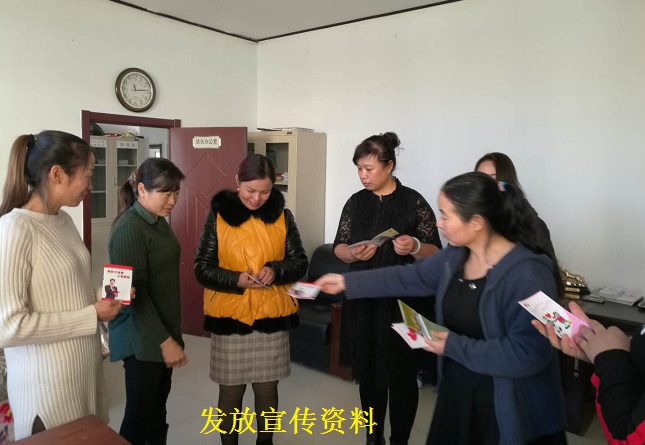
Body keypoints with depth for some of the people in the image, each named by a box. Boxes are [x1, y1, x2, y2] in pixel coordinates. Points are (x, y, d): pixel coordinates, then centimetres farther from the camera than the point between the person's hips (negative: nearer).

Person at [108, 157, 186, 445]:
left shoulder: (159, 222, 8)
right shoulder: (129, 227, -18)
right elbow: (135, 291, -21)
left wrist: (170, 334, 17)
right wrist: (163, 340, -20)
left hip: (164, 331, 8)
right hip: (142, 337, -8)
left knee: (157, 409, 18)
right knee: (139, 413, 5)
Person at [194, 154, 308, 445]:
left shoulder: (282, 216, 0)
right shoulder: (218, 215, -5)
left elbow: (300, 262, 2)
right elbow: (202, 268, -4)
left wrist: (275, 270, -18)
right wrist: (236, 279, -21)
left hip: (272, 315, 2)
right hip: (229, 316, -1)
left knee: (267, 388, 14)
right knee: (231, 389, 11)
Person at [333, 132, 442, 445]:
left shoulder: (414, 202, -7)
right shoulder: (356, 202, 6)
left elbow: (435, 254, -6)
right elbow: (339, 247, 7)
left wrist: (414, 247, -26)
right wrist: (353, 253, -15)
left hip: (402, 302, -4)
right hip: (362, 300, 4)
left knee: (401, 375, 4)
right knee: (367, 372, 13)